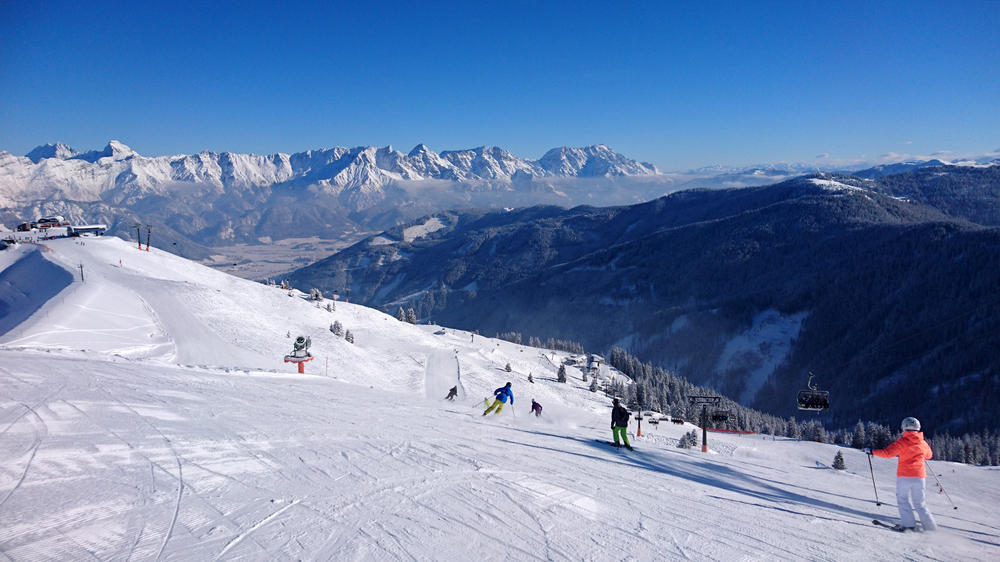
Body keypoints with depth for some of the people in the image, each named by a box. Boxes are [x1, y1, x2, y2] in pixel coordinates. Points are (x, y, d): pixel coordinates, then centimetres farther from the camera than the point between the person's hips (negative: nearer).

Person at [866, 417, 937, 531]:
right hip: (919, 476, 4)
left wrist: (872, 452, -9)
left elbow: (887, 453, -17)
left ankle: (909, 524, -2)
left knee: (902, 499, 8)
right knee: (919, 503, 14)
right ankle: (930, 526, 9)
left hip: (904, 476, -4)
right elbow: (929, 455, 25)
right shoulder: (923, 443, 5)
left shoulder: (902, 442, -10)